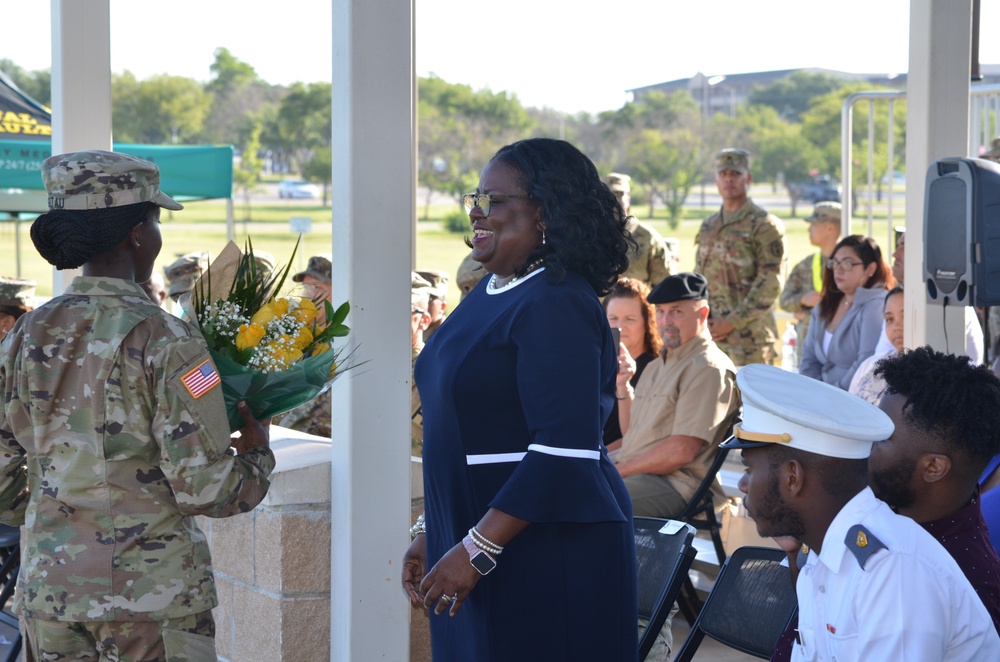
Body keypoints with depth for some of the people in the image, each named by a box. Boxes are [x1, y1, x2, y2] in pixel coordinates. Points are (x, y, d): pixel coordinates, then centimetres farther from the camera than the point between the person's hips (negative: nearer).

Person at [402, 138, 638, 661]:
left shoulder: (556, 305, -16)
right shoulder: (489, 296, 12)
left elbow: (563, 451, -23)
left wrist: (477, 550, -22)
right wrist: (430, 535, 18)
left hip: (550, 559, -9)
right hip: (473, 543, 9)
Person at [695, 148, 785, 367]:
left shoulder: (764, 225, -4)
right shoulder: (708, 227, 16)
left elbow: (770, 285, -12)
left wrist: (732, 322, -15)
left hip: (749, 337, -6)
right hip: (710, 333, 6)